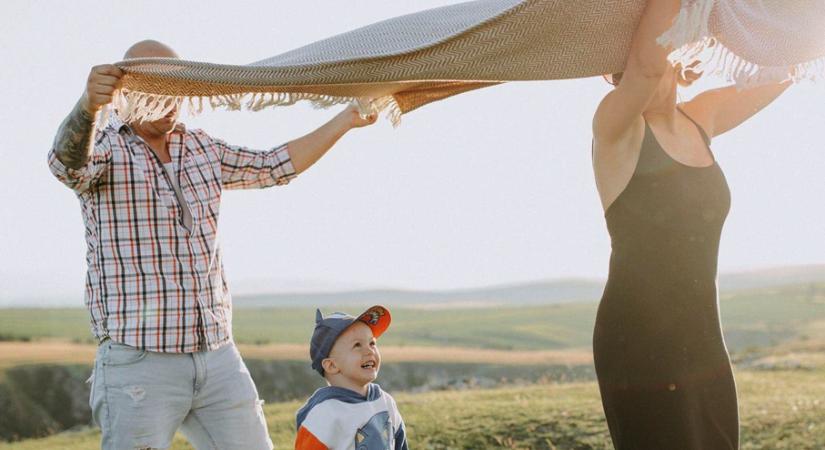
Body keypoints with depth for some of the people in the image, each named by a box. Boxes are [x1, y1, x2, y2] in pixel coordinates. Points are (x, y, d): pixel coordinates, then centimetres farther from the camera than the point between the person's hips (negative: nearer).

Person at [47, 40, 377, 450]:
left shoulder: (200, 149, 16)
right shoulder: (105, 147, -4)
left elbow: (275, 167, 26)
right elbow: (68, 163, -27)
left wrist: (347, 120, 26)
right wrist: (88, 105, -49)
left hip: (218, 357, 6)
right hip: (139, 360, -6)